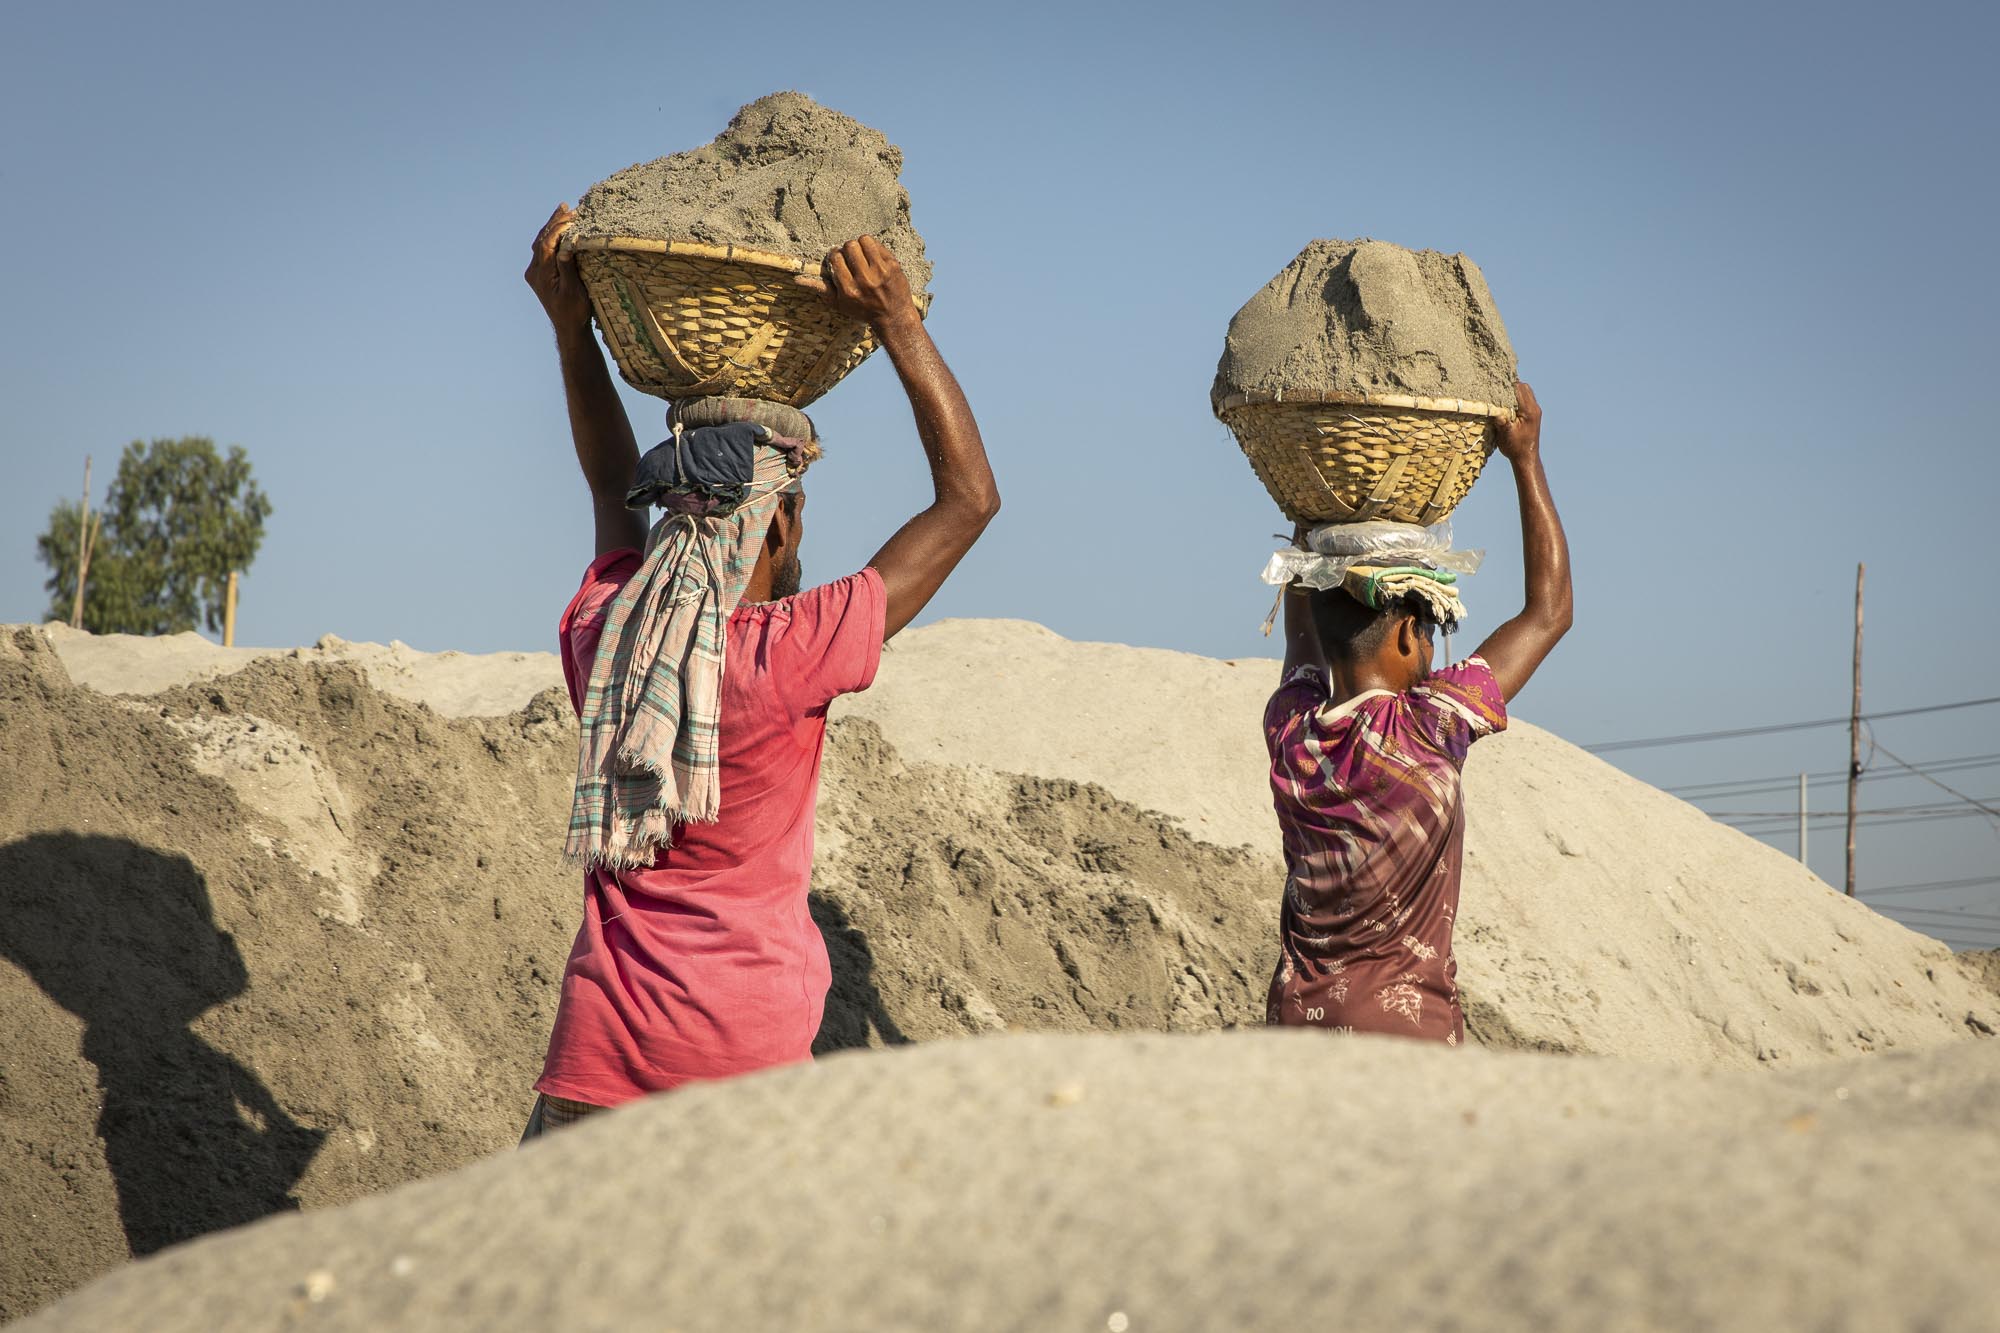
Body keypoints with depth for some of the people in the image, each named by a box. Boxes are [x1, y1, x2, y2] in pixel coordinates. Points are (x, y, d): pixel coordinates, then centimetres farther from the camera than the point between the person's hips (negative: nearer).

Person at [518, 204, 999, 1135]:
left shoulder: (598, 636, 2)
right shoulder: (788, 656, -12)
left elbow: (615, 487, 25)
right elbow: (969, 498, -4)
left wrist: (570, 326, 27)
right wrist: (898, 324, -3)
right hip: (746, 1057, -4)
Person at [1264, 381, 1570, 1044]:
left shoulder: (1290, 728, 1)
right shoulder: (1426, 733, -12)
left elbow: (1305, 608, 22)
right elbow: (1550, 610, -2)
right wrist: (1526, 456, 4)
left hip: (1293, 1021, 5)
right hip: (1405, 1030, -5)